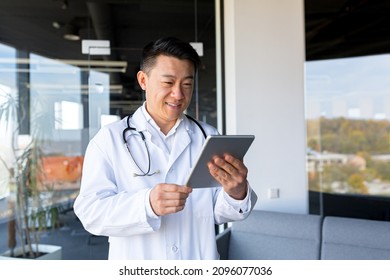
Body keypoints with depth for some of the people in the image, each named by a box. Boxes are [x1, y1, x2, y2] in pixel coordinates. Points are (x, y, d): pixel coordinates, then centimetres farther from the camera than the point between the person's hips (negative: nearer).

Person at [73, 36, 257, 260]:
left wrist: (237, 193, -21)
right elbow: (90, 212, -11)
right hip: (136, 269, -1)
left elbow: (219, 213, 0)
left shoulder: (209, 137, 2)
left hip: (201, 264, 2)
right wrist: (147, 204, -28)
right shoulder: (109, 139, -3)